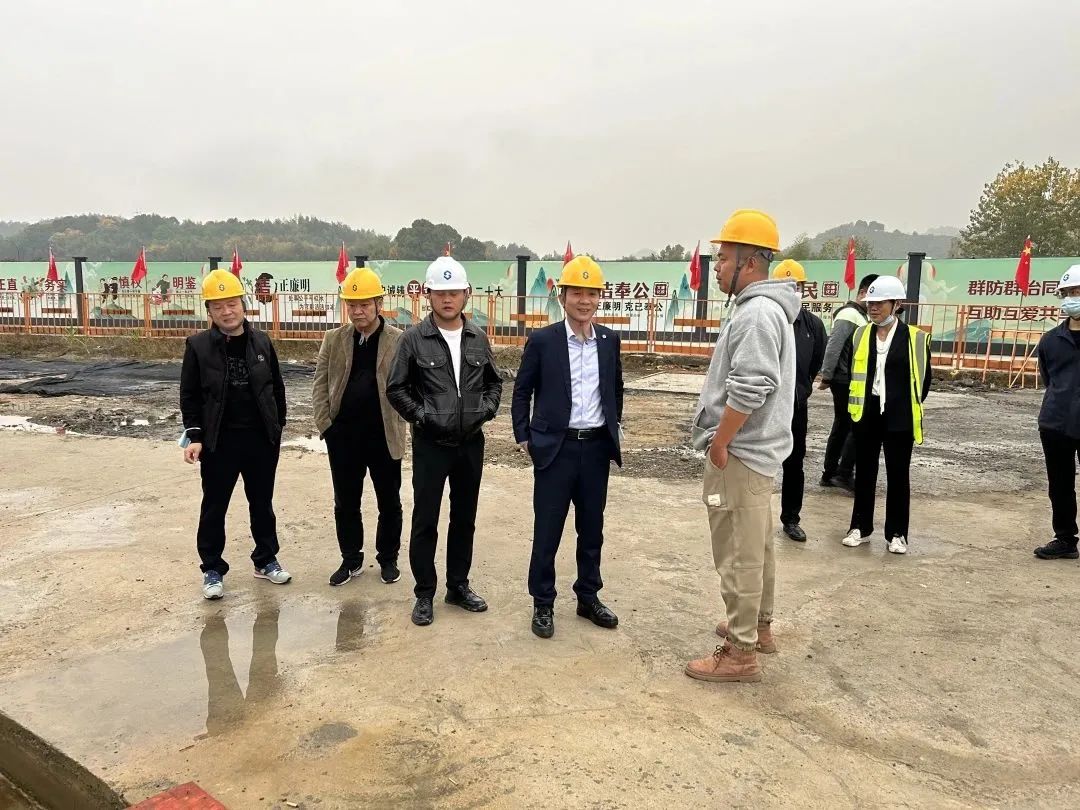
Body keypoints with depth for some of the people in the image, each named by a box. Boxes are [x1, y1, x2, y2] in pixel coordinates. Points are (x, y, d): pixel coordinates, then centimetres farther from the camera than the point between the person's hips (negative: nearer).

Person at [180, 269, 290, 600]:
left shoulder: (261, 342, 1)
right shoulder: (198, 346, -5)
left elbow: (276, 388, 8)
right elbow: (190, 396, -3)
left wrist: (278, 427, 7)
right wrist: (194, 436, -9)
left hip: (261, 439, 2)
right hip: (218, 442, -2)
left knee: (262, 504, 15)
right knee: (214, 508, 8)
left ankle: (265, 560, 30)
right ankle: (212, 569, 22)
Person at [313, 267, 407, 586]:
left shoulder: (399, 341, -4)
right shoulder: (333, 339, 5)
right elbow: (320, 384, 5)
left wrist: (397, 422, -8)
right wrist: (325, 424, -3)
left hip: (384, 437, -2)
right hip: (343, 437, 2)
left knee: (389, 503, 10)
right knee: (345, 503, 11)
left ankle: (388, 558, 27)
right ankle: (351, 559, 27)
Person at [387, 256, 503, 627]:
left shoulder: (478, 338, 4)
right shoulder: (414, 339, -7)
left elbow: (494, 382, 15)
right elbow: (396, 389, -2)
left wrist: (487, 409, -1)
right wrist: (421, 415, -11)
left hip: (471, 443, 4)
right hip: (431, 444, -3)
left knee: (464, 518, 13)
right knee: (425, 521, 4)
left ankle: (458, 586, 28)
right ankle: (424, 594, 17)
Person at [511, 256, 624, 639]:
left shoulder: (610, 340, 5)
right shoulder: (542, 340, -6)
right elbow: (522, 391, 2)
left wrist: (613, 428, 14)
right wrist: (523, 436, -2)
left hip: (597, 447, 4)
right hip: (556, 448, -3)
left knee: (591, 528, 14)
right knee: (547, 530, 4)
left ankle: (588, 597, 29)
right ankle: (543, 603, 19)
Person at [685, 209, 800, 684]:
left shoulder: (757, 313, -20)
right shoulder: (767, 307, 14)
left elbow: (749, 390, -28)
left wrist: (720, 442, -18)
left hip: (739, 452, -11)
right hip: (756, 449, 11)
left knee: (738, 553, -3)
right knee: (755, 546, 21)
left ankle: (741, 654, 7)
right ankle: (758, 626, 36)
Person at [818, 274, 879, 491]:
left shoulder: (860, 316, 16)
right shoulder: (849, 315, -14)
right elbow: (833, 347, -20)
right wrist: (826, 377, -20)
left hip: (852, 381, 10)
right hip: (846, 382, -10)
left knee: (842, 427, 11)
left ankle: (829, 474, 16)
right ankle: (844, 474, -4)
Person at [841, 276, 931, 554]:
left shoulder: (914, 337, -5)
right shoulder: (861, 334, 5)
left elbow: (923, 378, 0)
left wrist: (910, 408, 1)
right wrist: (855, 404, 7)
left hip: (899, 417, -3)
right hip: (866, 414, 3)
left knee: (898, 475, 6)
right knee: (864, 472, 10)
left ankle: (897, 534, 15)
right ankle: (860, 527, 21)